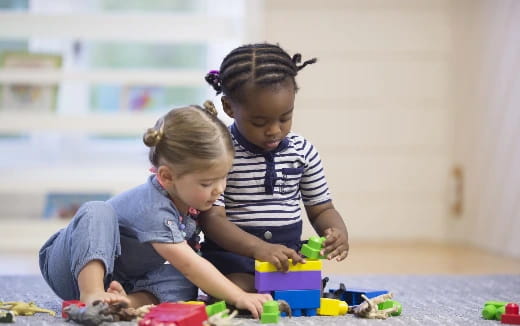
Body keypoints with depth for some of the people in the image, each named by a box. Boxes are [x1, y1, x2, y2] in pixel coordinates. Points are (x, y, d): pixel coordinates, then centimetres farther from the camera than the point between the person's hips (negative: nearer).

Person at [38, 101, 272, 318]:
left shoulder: (187, 194, -9)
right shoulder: (153, 209, -33)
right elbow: (189, 264, -37)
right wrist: (239, 298, -41)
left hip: (122, 280, 6)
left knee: (182, 284, -22)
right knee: (97, 212, -35)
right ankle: (91, 295, -44)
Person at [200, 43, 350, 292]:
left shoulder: (303, 151, 6)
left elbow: (321, 208, 14)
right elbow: (212, 217, -15)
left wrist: (338, 232, -11)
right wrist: (258, 248, -32)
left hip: (288, 253, 5)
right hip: (232, 254, -5)